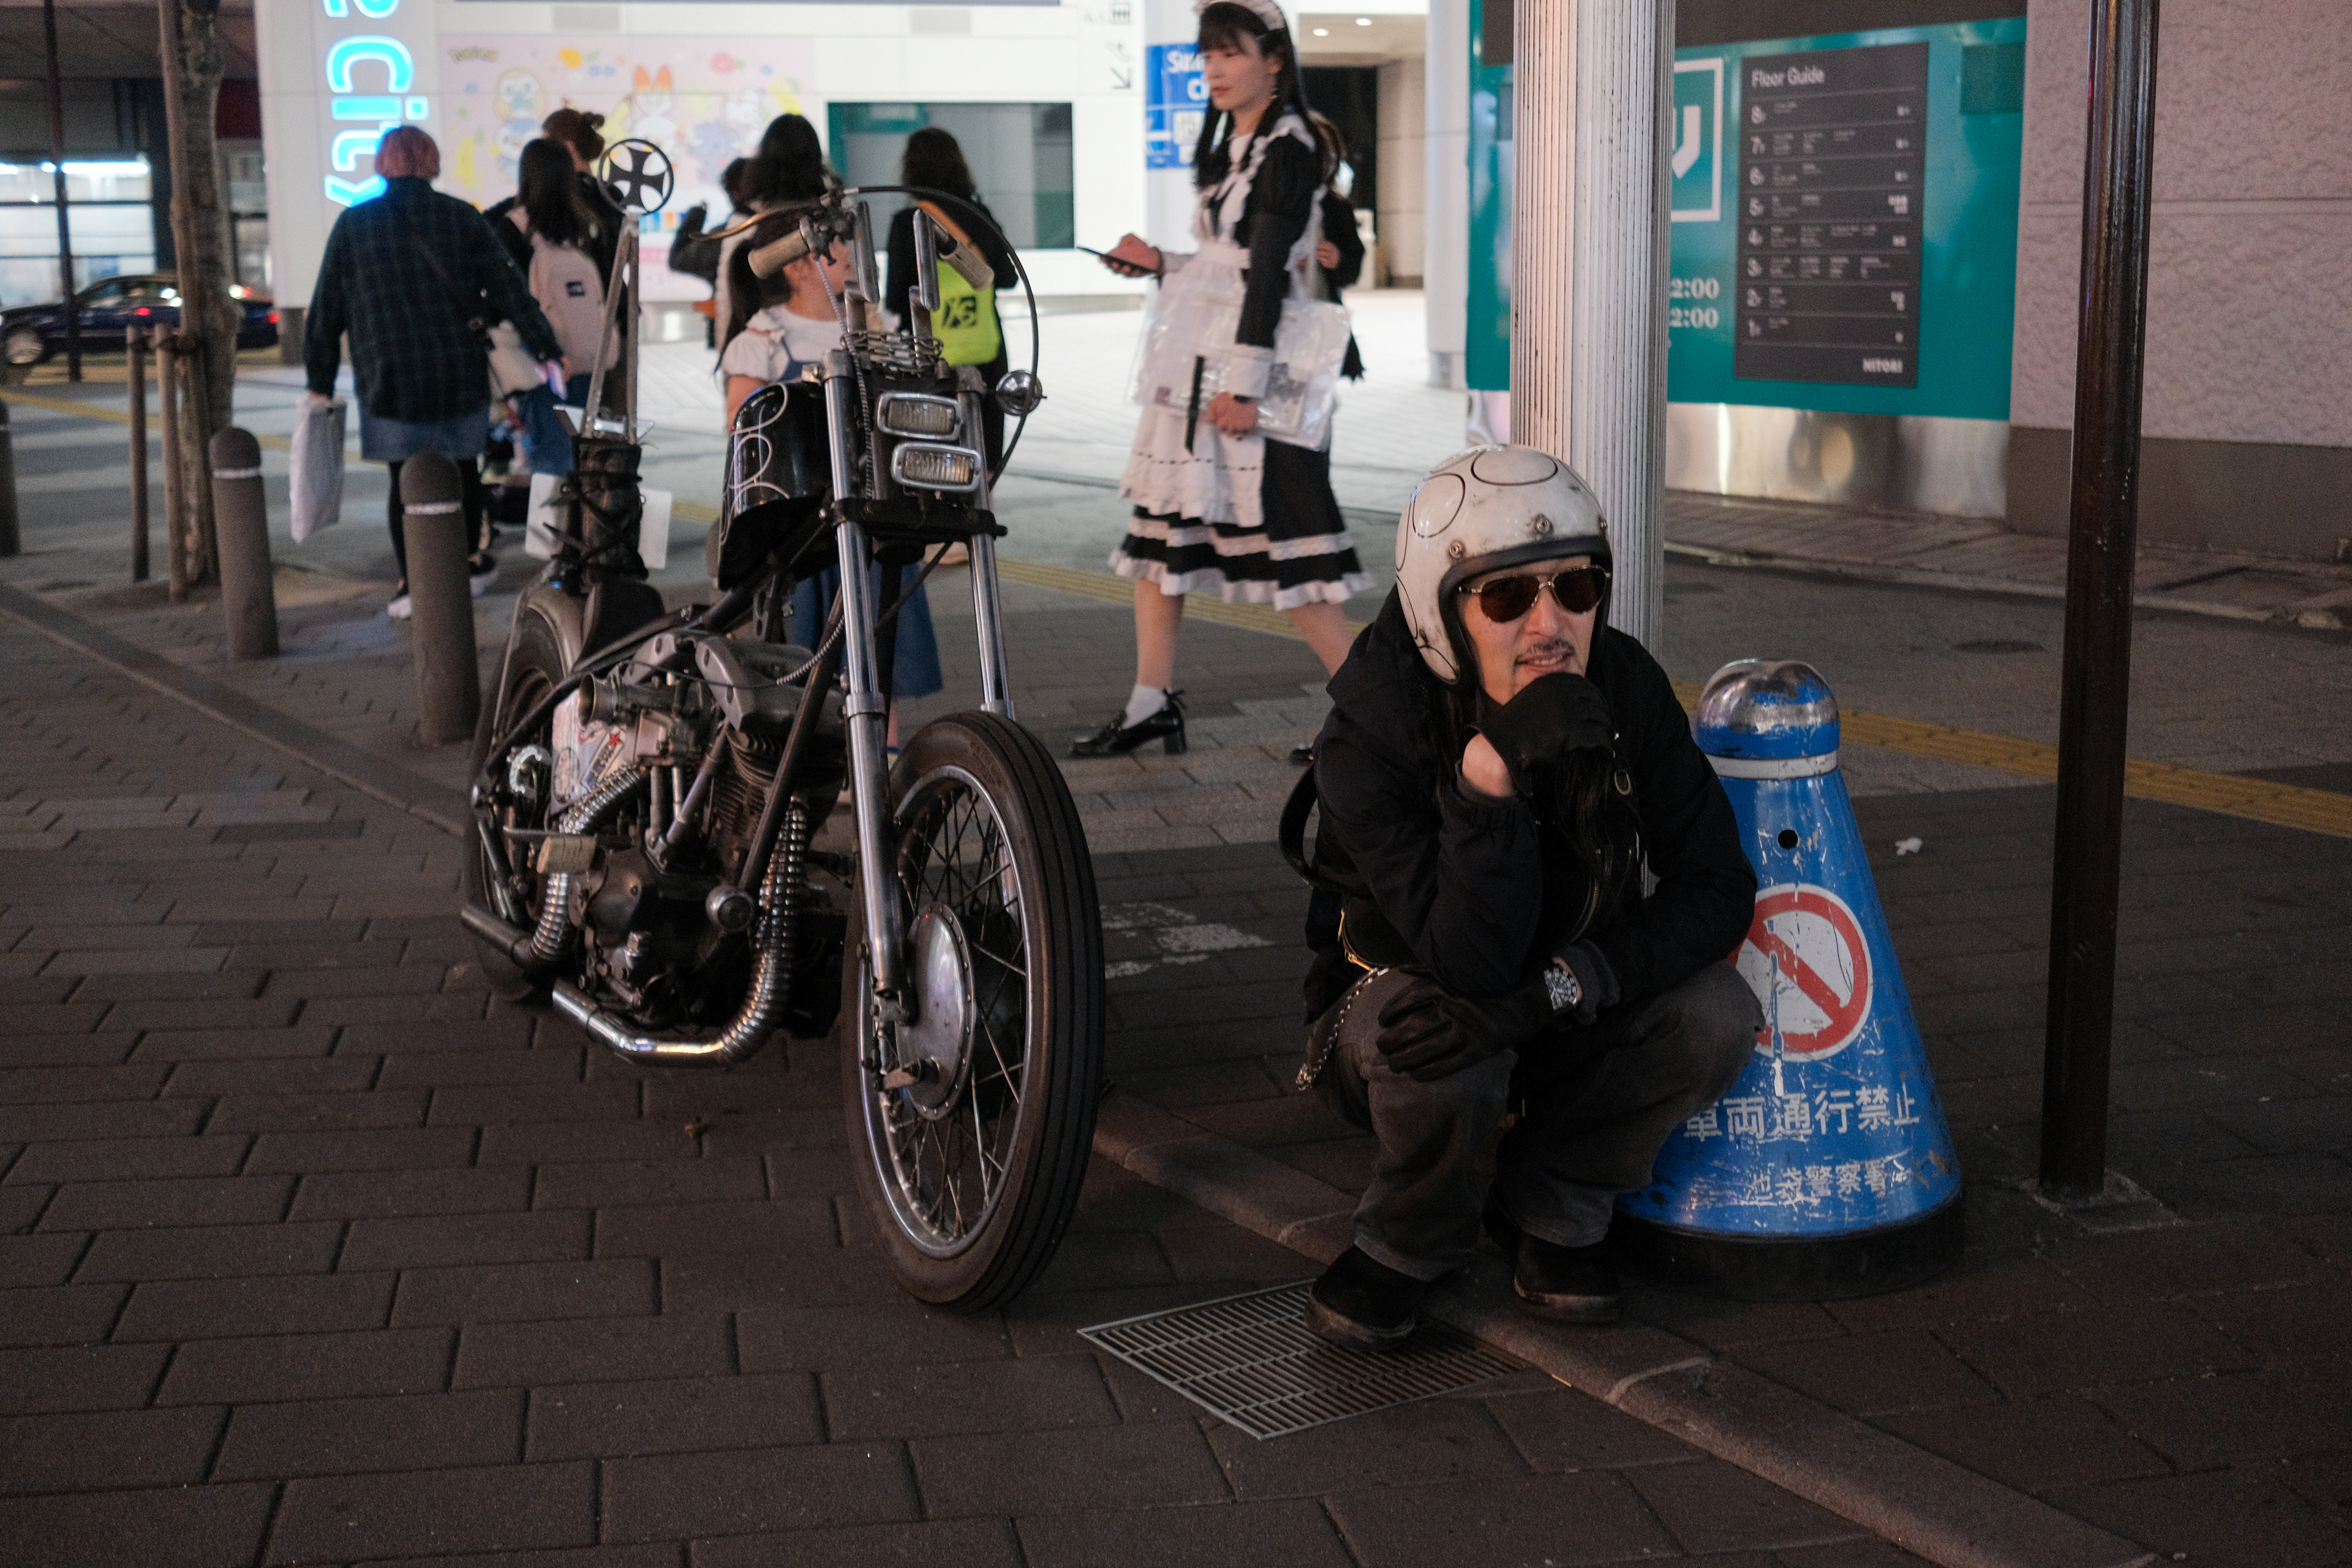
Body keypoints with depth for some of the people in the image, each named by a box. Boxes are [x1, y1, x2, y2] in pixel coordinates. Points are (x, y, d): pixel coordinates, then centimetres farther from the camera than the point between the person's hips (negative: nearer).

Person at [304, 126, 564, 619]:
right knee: (464, 470, 17)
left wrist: (321, 380, 11)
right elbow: (508, 288, -1)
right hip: (460, 376, 1)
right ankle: (473, 562, 27)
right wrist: (547, 348, 3)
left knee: (405, 481, 4)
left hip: (389, 380, -1)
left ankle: (412, 584, 0)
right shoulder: (462, 218, 1)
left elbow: (326, 310, 5)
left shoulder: (353, 224, 2)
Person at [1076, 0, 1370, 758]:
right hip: (1198, 368, 9)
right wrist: (1160, 265, 8)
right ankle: (1152, 706, 16)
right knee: (1159, 525, 9)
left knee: (1276, 540, -8)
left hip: (1254, 373, -9)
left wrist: (1245, 384, -23)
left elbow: (1268, 271, -18)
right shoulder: (1227, 148, 17)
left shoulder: (1288, 149, -10)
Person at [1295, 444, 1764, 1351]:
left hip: (1561, 1020, 4)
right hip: (1401, 1003, -4)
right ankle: (1406, 1244, -4)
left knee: (1716, 1017, -24)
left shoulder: (1625, 688, -16)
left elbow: (1718, 885, -18)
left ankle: (1548, 1211, 1)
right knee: (1448, 1057, -38)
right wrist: (1493, 771, -50)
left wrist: (1551, 991, -33)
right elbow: (1473, 961, -35)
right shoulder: (1367, 740, -27)